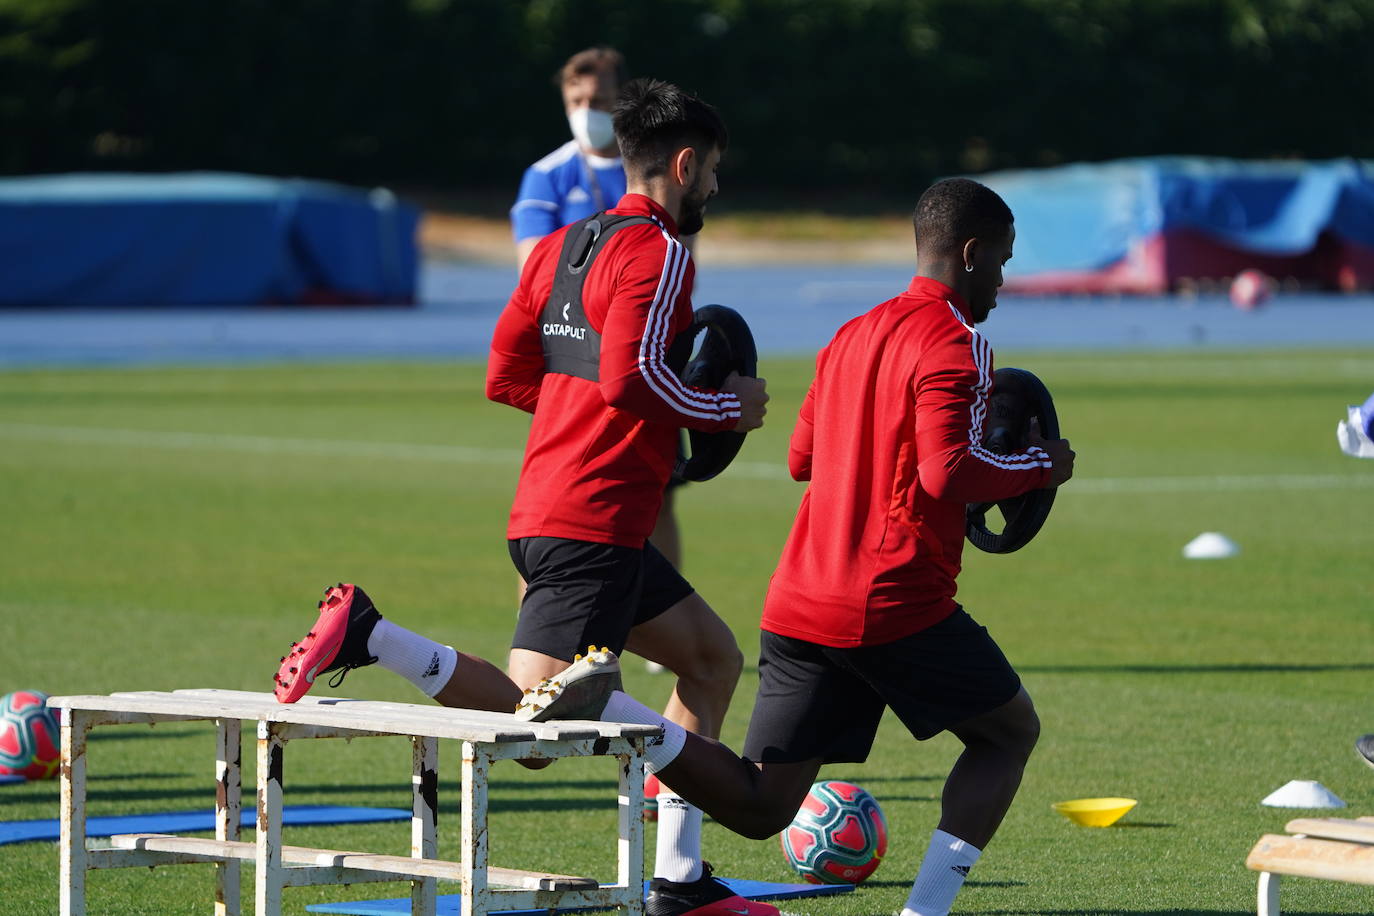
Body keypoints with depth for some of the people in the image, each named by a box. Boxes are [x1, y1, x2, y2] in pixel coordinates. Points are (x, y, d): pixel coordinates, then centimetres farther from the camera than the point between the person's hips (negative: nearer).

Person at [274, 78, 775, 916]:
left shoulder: (559, 247, 16)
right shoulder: (657, 253, -10)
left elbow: (507, 372, 16)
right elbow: (630, 376, -21)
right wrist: (728, 408, -6)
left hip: (544, 515, 10)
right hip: (592, 525, -10)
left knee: (715, 658, 19)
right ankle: (369, 634, -19)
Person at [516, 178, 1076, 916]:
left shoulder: (853, 337, 17)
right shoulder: (954, 344, -9)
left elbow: (802, 457, 24)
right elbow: (948, 473, -21)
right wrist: (1038, 466, -5)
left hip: (799, 606, 7)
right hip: (897, 606, -7)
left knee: (759, 806, 5)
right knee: (1010, 732, 16)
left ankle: (599, 705, -16)